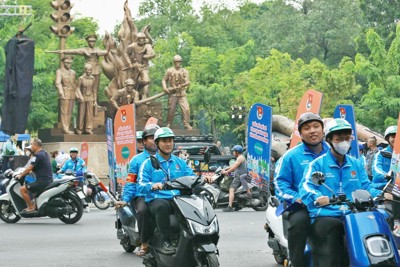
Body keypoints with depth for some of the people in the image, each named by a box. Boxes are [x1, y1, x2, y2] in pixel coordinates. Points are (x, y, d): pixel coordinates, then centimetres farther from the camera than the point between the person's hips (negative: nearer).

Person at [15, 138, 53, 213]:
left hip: (42, 181, -10)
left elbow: (29, 168, -16)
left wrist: (20, 175, -2)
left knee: (22, 189, -10)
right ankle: (35, 204, 31)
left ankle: (31, 207, -5)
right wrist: (25, 172, 22)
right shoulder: (43, 153, 14)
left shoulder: (38, 155, -16)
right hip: (48, 180, 10)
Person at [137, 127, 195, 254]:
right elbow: (141, 186, -4)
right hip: (157, 199, -4)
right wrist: (153, 186, -27)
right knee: (162, 206, -40)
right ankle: (166, 241, -30)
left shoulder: (180, 162, 22)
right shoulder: (149, 163, 8)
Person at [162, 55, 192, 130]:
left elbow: (188, 82, -1)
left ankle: (187, 124, -5)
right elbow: (164, 80, 13)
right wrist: (165, 87, -7)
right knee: (171, 110, 2)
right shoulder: (169, 71, 6)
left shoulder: (184, 71, 7)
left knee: (186, 109, -10)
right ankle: (168, 124, 17)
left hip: (182, 94, 1)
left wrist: (181, 86, -22)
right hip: (172, 94, 0)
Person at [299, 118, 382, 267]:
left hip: (353, 216, 4)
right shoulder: (317, 164, 6)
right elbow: (305, 187, -8)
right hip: (325, 215, -4)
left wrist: (379, 194, -8)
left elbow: (366, 187, 15)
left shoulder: (356, 164, 23)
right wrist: (317, 198, -30)